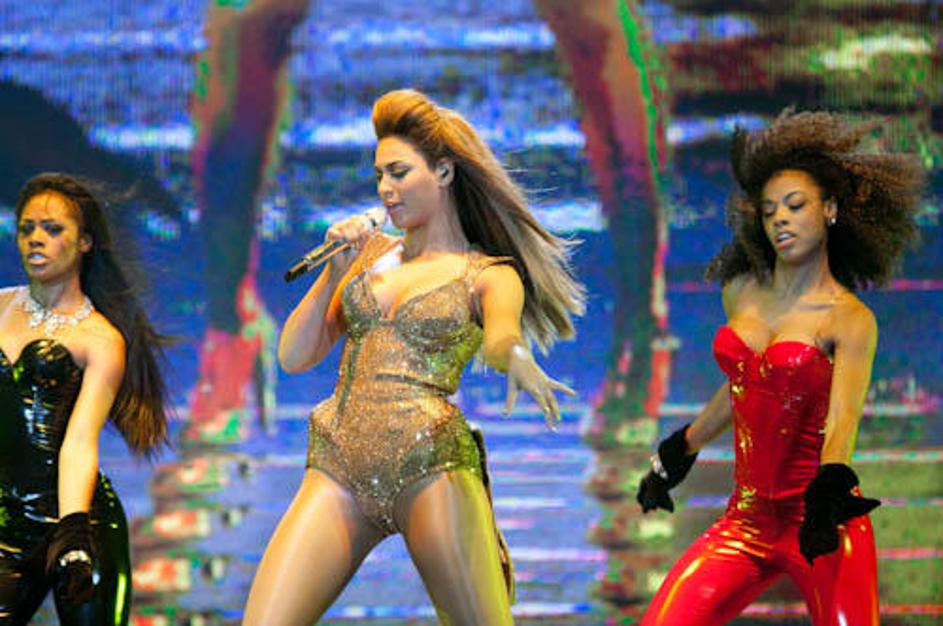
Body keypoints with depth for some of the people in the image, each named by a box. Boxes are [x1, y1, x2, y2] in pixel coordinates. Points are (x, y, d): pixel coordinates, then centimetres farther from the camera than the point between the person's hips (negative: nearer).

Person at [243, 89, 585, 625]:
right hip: (339, 469, 4)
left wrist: (518, 359, -39)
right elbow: (294, 357, 17)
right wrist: (336, 271, 5)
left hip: (429, 461, -4)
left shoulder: (491, 275, 7)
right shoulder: (371, 251, 20)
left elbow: (501, 336, -16)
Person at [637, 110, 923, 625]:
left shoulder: (849, 320, -6)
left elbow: (842, 419, -20)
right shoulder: (740, 292, 9)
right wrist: (678, 456, 33)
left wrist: (830, 491, -38)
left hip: (820, 526, -4)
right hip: (746, 522, 4)